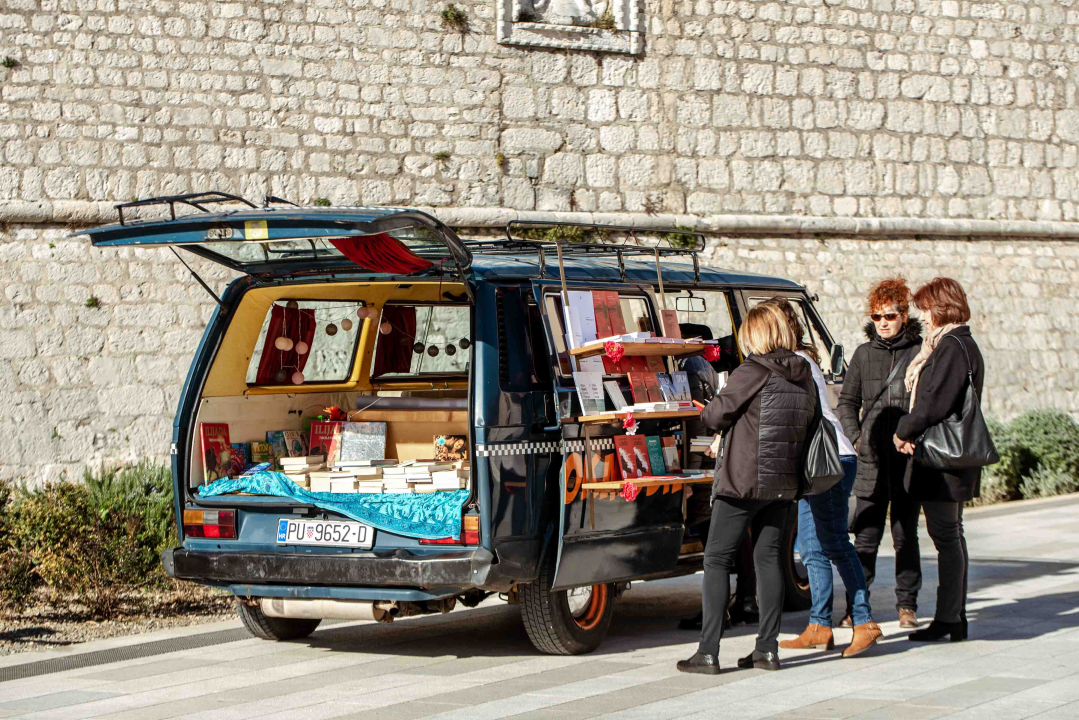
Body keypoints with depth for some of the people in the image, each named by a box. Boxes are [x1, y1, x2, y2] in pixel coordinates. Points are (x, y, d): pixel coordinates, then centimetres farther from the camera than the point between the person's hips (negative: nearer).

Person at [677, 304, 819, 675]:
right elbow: (812, 426, 15)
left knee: (717, 561, -1)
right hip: (784, 482, 6)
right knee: (768, 557, 14)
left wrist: (706, 413, 10)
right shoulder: (804, 378, 5)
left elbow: (715, 414, -12)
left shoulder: (752, 372, -14)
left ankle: (708, 652, -6)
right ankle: (768, 649, 12)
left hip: (742, 481, -6)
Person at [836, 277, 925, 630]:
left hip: (909, 457, -2)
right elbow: (847, 401, 18)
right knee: (865, 536, 1)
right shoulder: (864, 354, 10)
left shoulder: (921, 353, 1)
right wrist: (856, 437, 5)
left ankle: (907, 605, 14)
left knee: (905, 535, 5)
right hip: (872, 459, 2)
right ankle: (856, 606, 7)